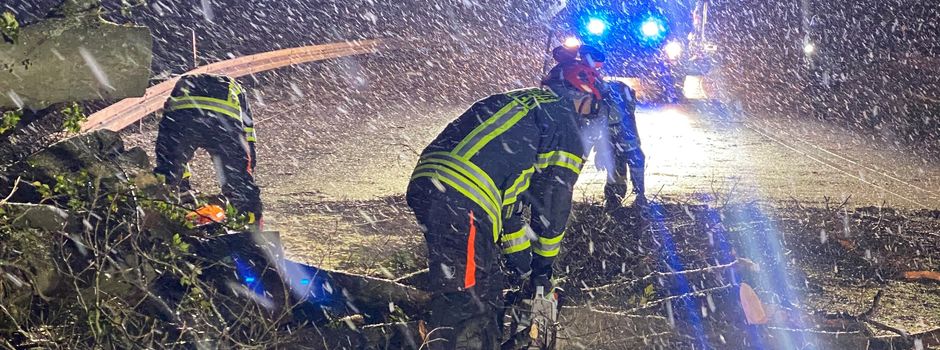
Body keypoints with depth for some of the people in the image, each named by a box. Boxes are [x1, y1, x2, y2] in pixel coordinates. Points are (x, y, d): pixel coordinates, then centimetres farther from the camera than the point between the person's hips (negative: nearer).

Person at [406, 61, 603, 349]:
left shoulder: (517, 101, 34)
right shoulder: (566, 126, 9)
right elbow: (557, 200, 9)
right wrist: (544, 262, 24)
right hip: (461, 204, -9)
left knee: (488, 291, 22)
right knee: (463, 304, -6)